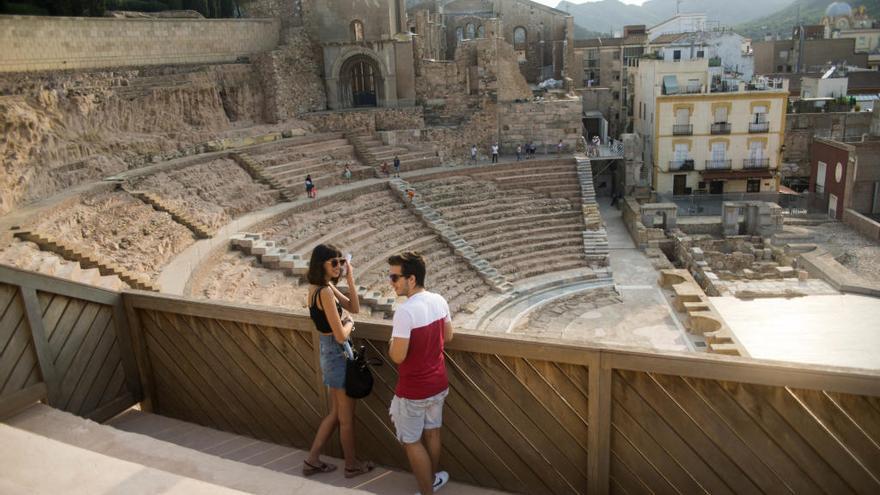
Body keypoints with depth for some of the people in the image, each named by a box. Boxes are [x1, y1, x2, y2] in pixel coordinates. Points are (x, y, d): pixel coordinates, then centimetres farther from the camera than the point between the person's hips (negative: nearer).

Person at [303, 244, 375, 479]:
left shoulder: (324, 286, 5)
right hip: (338, 354, -9)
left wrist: (350, 279, -2)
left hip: (330, 352, 9)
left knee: (335, 412, 22)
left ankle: (312, 460, 30)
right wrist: (349, 323, -4)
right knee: (346, 417, 10)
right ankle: (352, 465, 27)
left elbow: (354, 308, 8)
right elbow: (341, 335, -25)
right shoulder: (325, 292, -24)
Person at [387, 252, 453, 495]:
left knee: (411, 442, 11)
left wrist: (392, 343, -5)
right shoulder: (439, 301, -4)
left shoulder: (405, 311, -27)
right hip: (438, 383, 7)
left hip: (413, 390, -7)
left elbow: (397, 356, -25)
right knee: (432, 432, 25)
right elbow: (448, 336, 9)